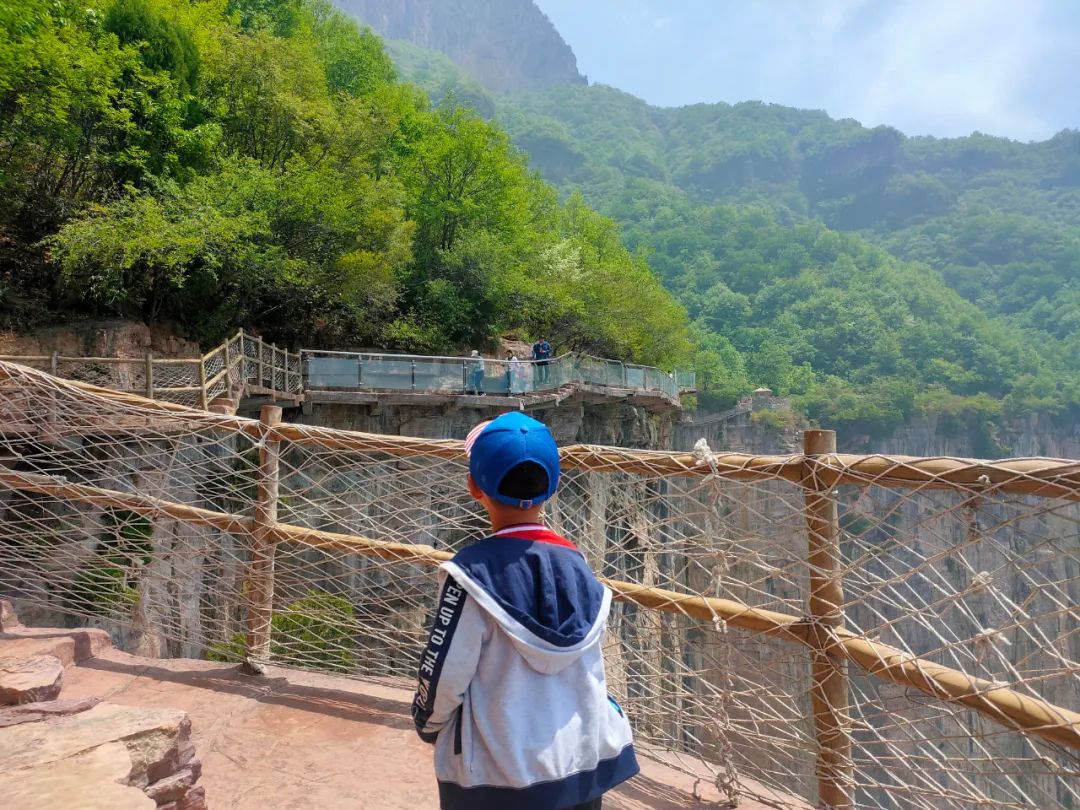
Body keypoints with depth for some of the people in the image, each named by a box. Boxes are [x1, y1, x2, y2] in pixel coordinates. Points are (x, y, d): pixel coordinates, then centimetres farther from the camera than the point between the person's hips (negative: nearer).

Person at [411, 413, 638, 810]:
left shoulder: (473, 572, -22)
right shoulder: (577, 565, -7)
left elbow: (443, 676, -14)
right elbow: (586, 669, 3)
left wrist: (428, 726, 7)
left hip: (499, 776, -4)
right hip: (585, 761, 5)